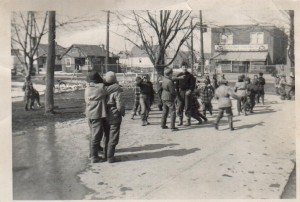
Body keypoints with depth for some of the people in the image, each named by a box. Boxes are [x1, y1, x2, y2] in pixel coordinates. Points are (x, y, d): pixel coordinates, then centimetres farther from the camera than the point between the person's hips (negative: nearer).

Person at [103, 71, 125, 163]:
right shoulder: (116, 90, -20)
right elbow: (120, 105, -21)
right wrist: (123, 113, -3)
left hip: (105, 117, 6)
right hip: (114, 117, -6)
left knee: (106, 136, 20)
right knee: (113, 138, 3)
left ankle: (105, 154, 30)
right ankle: (110, 157, 7)